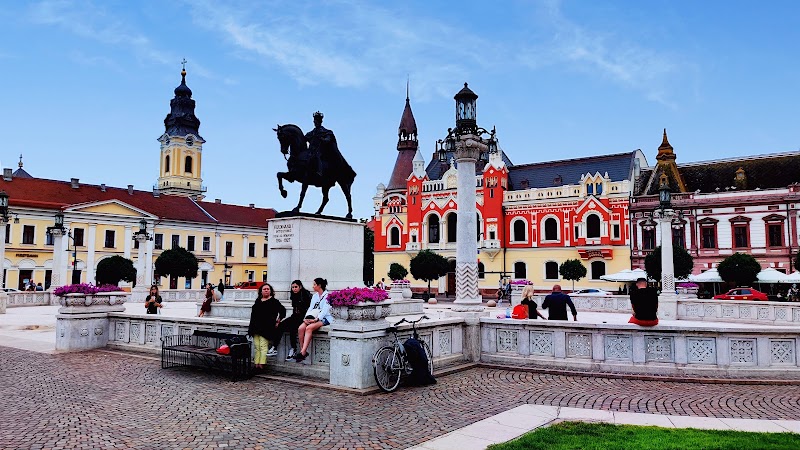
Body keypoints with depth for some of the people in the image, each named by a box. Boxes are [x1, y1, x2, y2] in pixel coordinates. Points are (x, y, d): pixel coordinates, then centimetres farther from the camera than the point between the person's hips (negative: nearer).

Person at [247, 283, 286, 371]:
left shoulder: (274, 301, 0)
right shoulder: (258, 301, 17)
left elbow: (283, 311, 0)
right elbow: (253, 313, 25)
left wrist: (278, 321, 0)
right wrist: (252, 326, 19)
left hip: (266, 328, -5)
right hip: (256, 327, 5)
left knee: (263, 346, -9)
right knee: (257, 347, 4)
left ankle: (261, 364, -10)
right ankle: (256, 364, 6)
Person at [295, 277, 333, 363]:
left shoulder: (327, 296, -5)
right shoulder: (315, 296, 19)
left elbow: (325, 310, -16)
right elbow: (311, 308, 12)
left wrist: (316, 319, -26)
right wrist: (306, 318, -7)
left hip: (324, 319, -7)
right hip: (313, 318, 7)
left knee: (309, 328, -32)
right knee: (301, 328, -21)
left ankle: (303, 352, -35)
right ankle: (302, 351, -19)